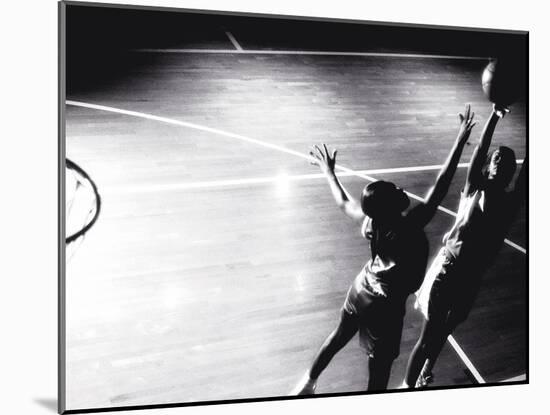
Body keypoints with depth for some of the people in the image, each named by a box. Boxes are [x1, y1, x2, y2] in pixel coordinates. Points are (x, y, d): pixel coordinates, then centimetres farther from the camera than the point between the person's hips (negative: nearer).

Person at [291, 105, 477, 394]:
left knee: (339, 336, 30)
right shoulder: (409, 228, -32)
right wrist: (462, 138, -25)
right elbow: (440, 185, -30)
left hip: (360, 291, 7)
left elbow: (343, 202, 4)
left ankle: (308, 381, 50)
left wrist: (328, 171, 20)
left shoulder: (370, 222, -16)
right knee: (379, 371, 10)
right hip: (385, 307, -7)